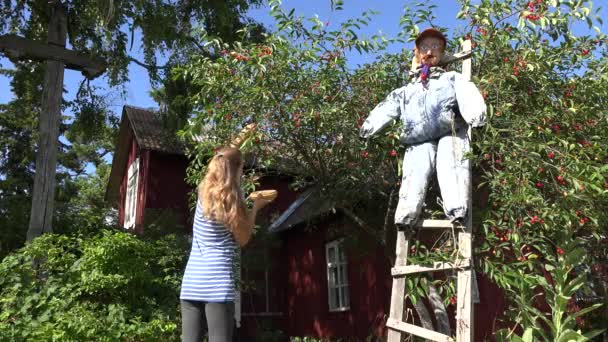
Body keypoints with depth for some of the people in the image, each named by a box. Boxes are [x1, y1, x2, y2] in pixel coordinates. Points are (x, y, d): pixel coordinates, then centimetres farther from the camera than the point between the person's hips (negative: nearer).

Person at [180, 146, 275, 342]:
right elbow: (242, 239, 3)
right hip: (217, 279, -6)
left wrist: (229, 151, 41)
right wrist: (256, 207, 9)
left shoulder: (204, 191, 9)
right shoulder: (231, 198, -6)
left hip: (191, 279, 6)